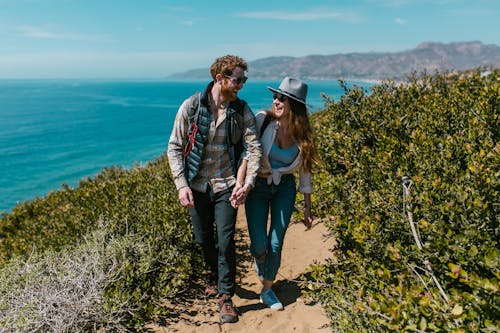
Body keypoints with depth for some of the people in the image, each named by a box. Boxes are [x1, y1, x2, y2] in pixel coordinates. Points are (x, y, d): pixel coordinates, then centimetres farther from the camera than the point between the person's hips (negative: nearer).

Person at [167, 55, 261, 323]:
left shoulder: (242, 110, -5)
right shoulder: (191, 106, -9)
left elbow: (253, 148, -8)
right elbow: (174, 147, -5)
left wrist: (247, 184, -21)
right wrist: (181, 185, -12)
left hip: (226, 185, 0)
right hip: (197, 185, 1)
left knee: (225, 242, -2)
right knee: (203, 239, 15)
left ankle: (226, 297, 18)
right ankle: (215, 274, 45)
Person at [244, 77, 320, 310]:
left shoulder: (302, 134, -6)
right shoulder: (263, 119, -14)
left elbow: (305, 170, 2)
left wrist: (307, 208, 5)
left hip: (285, 189, 2)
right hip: (257, 187, -1)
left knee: (276, 243, 1)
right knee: (259, 244, -5)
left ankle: (267, 290, 24)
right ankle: (259, 260, 34)